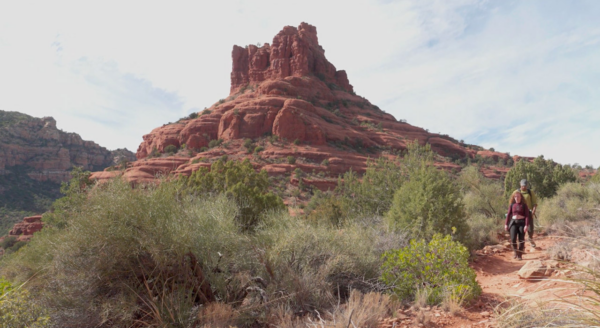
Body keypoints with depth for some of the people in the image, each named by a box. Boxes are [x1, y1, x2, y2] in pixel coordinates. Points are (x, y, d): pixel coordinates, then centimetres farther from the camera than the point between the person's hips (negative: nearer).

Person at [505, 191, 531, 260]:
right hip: (513, 223, 2)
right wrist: (506, 224, 2)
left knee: (521, 240, 0)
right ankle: (515, 252, 13)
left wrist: (526, 225, -15)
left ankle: (520, 255, 11)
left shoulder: (524, 205, -1)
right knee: (513, 239, -10)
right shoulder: (512, 205, 7)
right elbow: (508, 215, 7)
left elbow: (527, 216, -6)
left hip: (522, 223, -2)